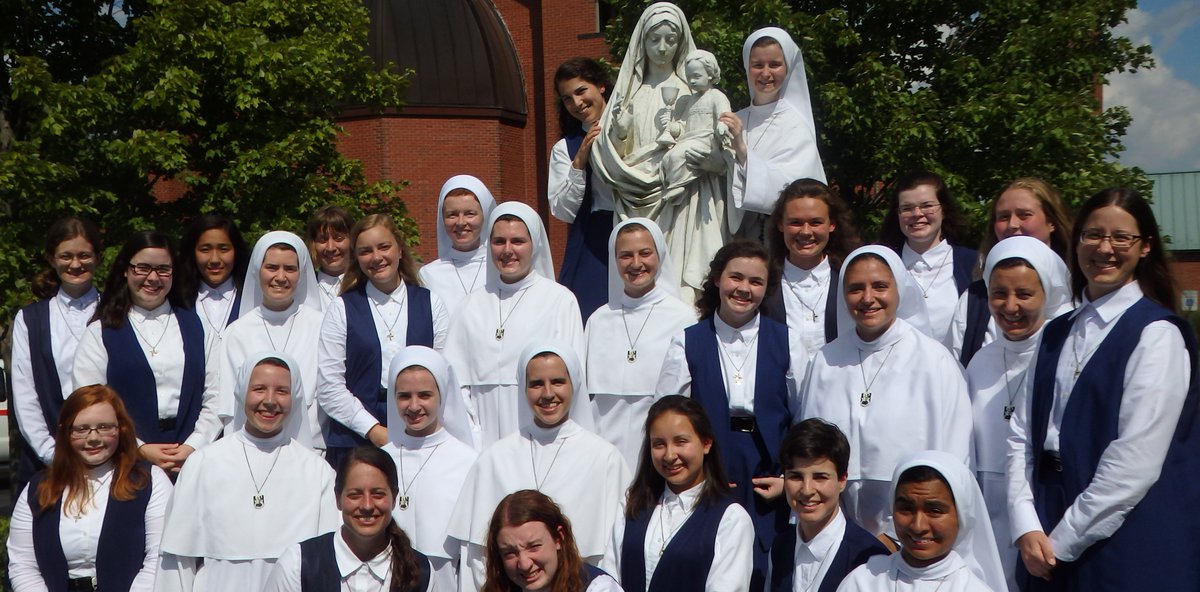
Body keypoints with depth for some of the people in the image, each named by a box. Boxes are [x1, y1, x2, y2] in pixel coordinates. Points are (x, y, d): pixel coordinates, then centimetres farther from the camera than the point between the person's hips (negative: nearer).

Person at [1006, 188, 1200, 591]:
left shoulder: (1157, 334, -9)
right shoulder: (1057, 333, 10)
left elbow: (1136, 460, -16)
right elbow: (1022, 434, 5)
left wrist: (1063, 541, -13)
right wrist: (1027, 527, -8)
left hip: (1128, 545, -5)